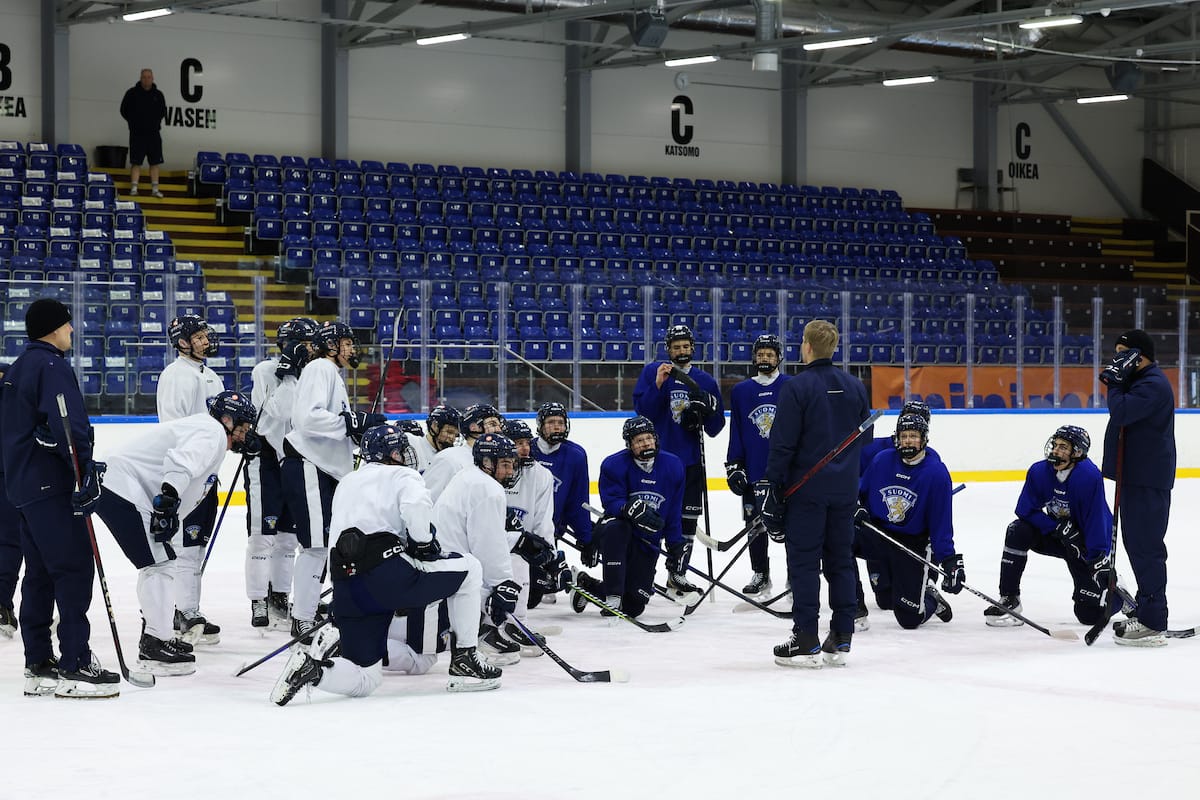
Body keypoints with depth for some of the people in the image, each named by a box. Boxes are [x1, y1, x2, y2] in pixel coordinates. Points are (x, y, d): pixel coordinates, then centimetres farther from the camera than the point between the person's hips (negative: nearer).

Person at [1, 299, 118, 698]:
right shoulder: (52, 367, -13)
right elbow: (67, 425, -24)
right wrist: (86, 470, -25)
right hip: (51, 486, -10)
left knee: (40, 573, 12)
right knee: (74, 569, -9)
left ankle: (39, 665, 15)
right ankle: (74, 665, -11)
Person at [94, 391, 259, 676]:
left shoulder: (204, 431, 25)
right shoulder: (211, 432, -10)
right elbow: (180, 462, -27)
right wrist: (167, 502, -33)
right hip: (121, 487, -11)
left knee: (161, 562, 20)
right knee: (160, 562, -12)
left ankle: (155, 637, 28)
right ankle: (156, 646, -12)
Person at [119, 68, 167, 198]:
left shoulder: (158, 95, 6)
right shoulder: (132, 93, -1)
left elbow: (163, 111, 18)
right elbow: (124, 110, 4)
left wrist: (156, 122, 7)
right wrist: (133, 122, 1)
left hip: (153, 133, 3)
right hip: (137, 133, -3)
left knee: (155, 162, 3)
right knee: (136, 162, -3)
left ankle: (155, 189, 6)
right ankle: (134, 188, -2)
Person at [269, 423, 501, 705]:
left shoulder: (346, 484, 32)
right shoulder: (402, 476, 9)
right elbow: (416, 505, -14)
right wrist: (425, 543, -1)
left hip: (346, 594, 7)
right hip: (387, 573, -7)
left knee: (364, 681, 13)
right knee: (469, 568, 13)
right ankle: (464, 660, 9)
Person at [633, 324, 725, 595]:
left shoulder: (705, 381, 8)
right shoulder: (652, 372, 0)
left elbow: (715, 427, 9)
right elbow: (642, 410, -10)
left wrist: (710, 408, -12)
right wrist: (657, 385, -22)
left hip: (691, 461, 4)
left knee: (688, 519, 8)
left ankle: (678, 575, 19)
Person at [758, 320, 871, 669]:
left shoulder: (796, 388, -12)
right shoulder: (855, 387, 6)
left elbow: (783, 443, -13)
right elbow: (864, 435, 15)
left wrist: (772, 484, -7)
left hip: (807, 488, -5)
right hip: (845, 489, 5)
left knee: (804, 562, -1)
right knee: (841, 560, 10)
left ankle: (806, 641, -2)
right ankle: (841, 640, 11)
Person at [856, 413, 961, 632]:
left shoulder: (937, 473, -11)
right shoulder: (882, 459, -2)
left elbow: (941, 523, -10)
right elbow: (862, 491, 14)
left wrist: (949, 560, -16)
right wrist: (859, 508, -9)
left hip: (912, 544, -4)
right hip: (875, 531, 4)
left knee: (910, 618, -11)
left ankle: (930, 600, 30)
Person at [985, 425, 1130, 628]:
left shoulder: (1090, 476, -27)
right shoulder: (1039, 471, -14)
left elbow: (1096, 521, -28)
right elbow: (1025, 511, -13)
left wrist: (1099, 561, -31)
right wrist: (1059, 526, -24)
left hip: (1087, 542, -4)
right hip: (1051, 534, 4)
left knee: (1090, 613, -12)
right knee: (1017, 531, -25)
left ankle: (1116, 591, 25)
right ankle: (1009, 601, -18)